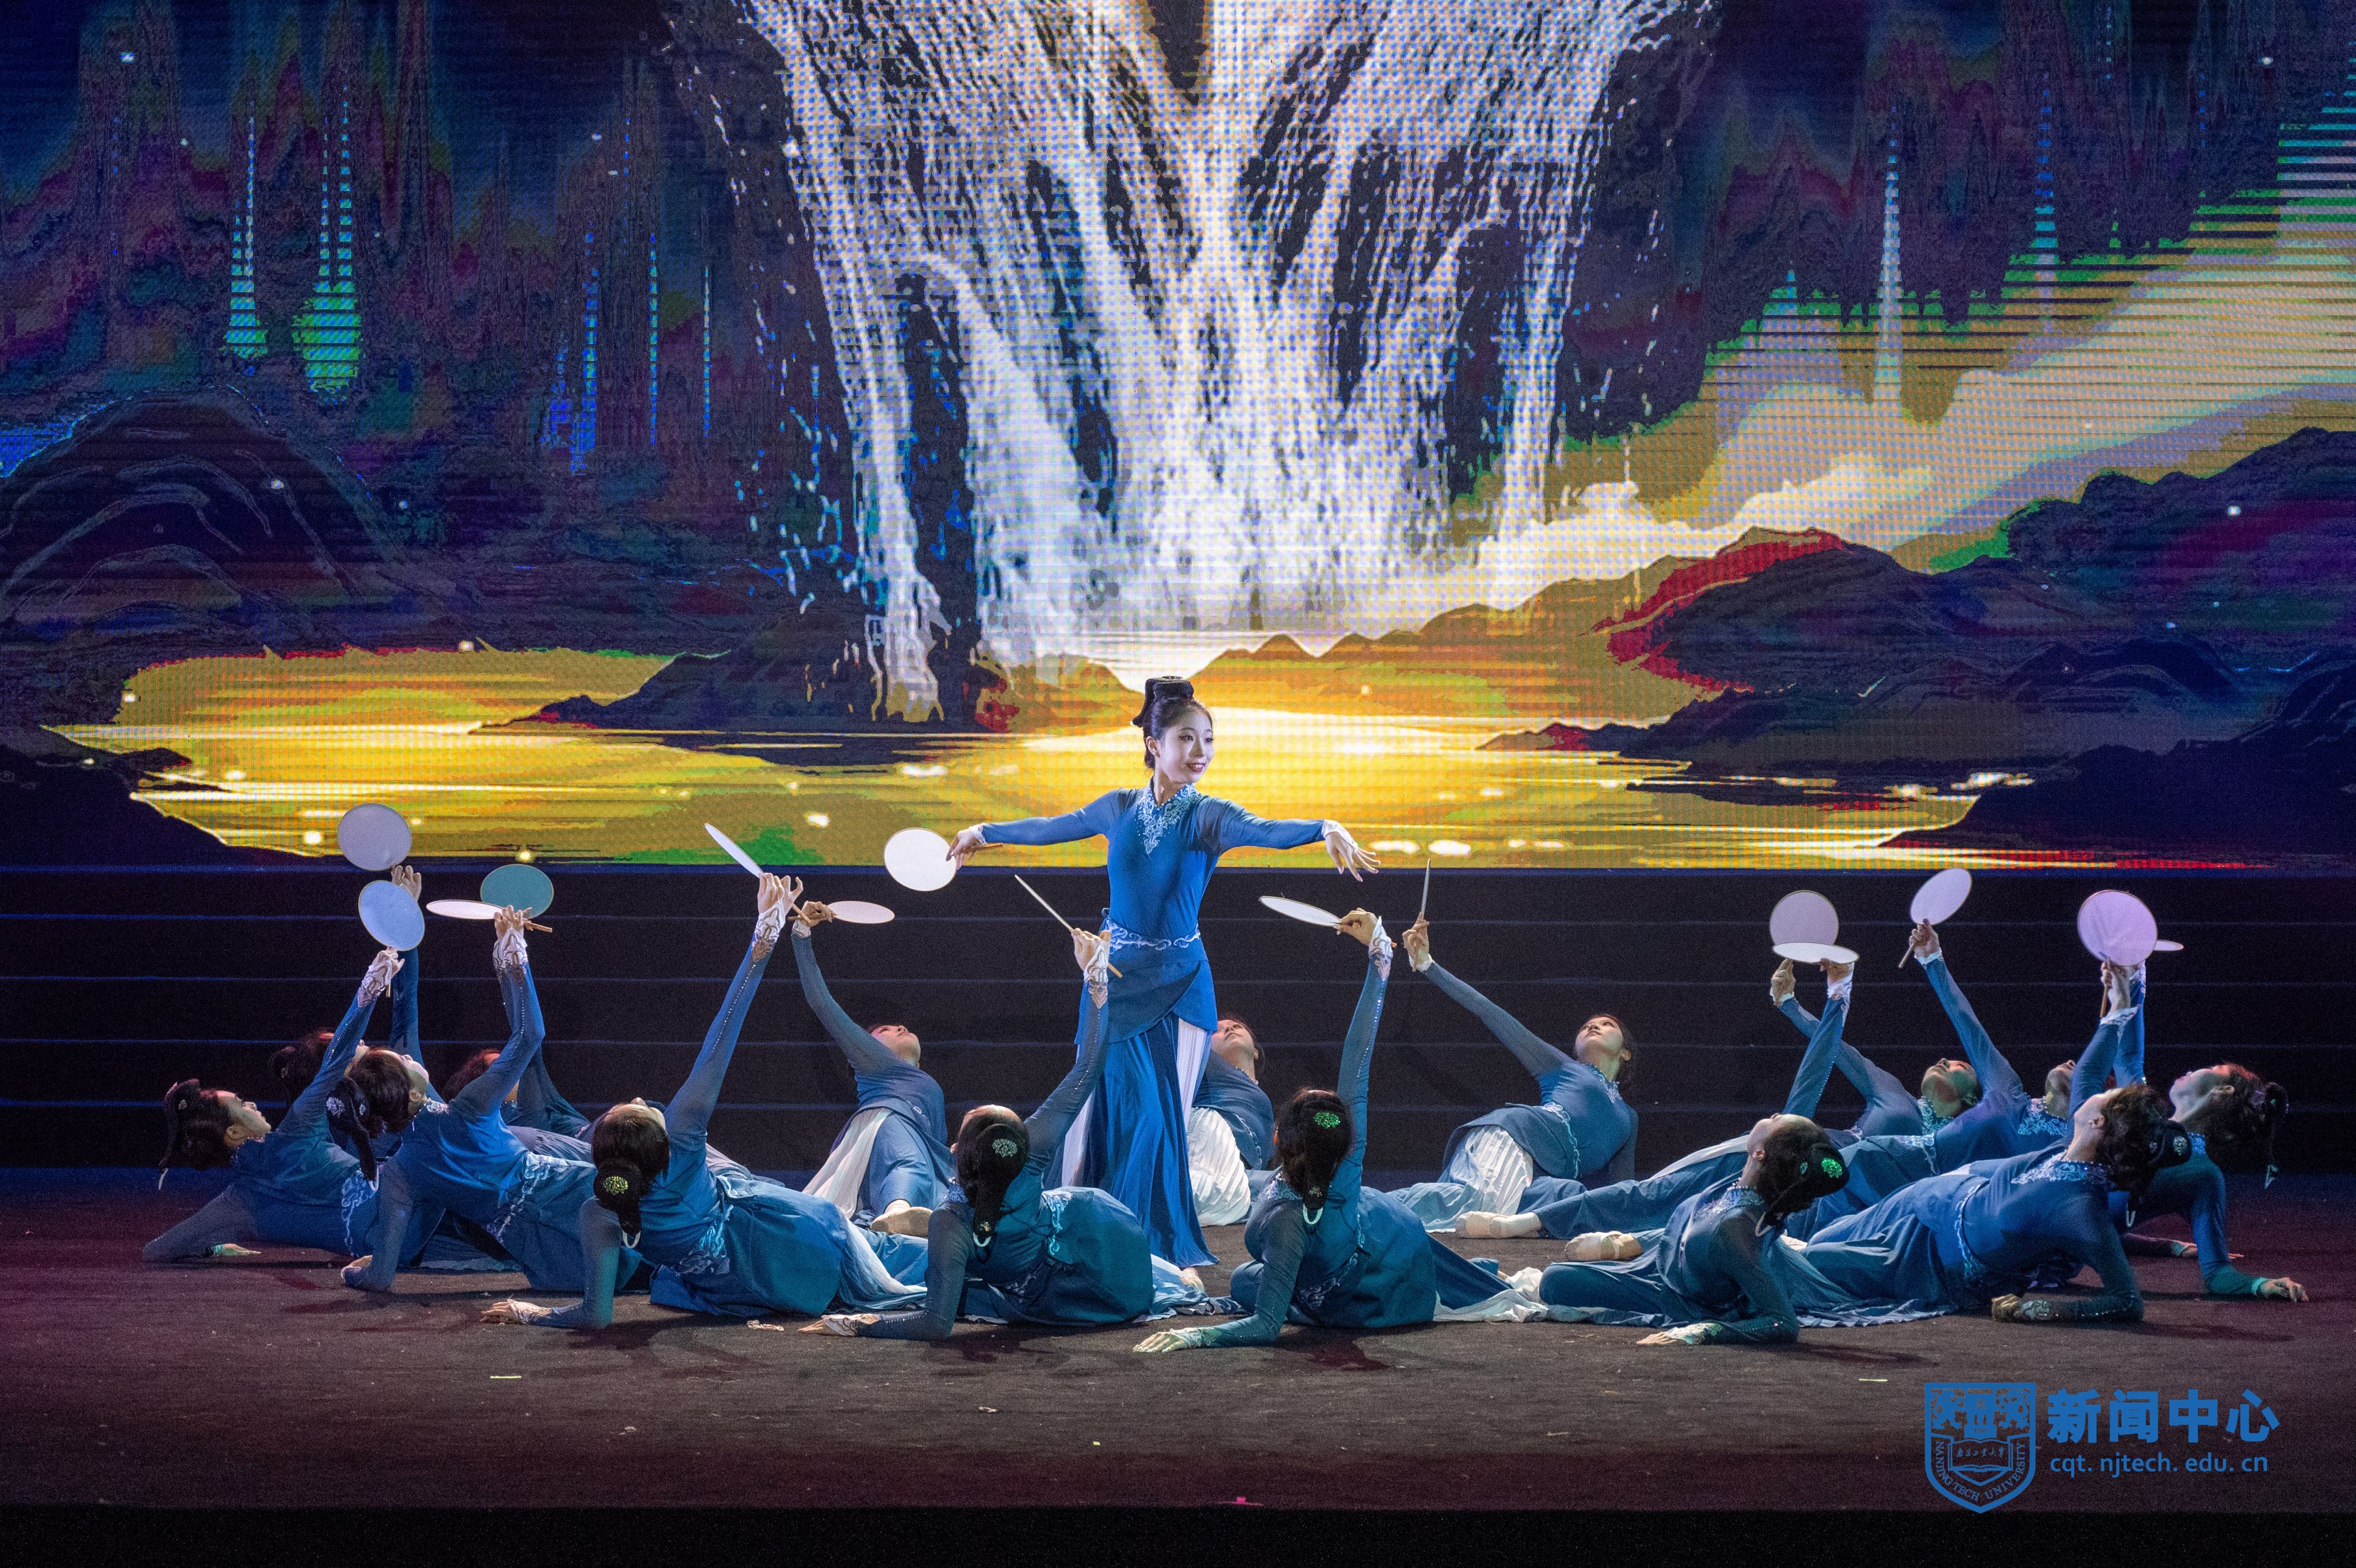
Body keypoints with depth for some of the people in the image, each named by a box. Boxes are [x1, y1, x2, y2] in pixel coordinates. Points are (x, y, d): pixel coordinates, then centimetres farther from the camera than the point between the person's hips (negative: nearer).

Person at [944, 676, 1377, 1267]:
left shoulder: (1208, 816, -6)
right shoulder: (1118, 808, 2)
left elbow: (1265, 831, -26)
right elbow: (1051, 828, 19)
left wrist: (1327, 828, -45)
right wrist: (986, 831, 33)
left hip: (1179, 984, -2)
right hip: (1114, 977, 2)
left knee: (1164, 1117, -1)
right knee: (1103, 1107, -1)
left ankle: (1162, 1243, 9)